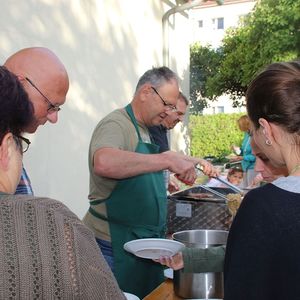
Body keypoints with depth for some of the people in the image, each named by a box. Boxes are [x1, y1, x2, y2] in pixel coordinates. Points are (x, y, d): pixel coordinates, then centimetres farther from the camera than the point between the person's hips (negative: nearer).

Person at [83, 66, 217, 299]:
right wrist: (167, 160, -37)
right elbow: (104, 163, -39)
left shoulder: (145, 130, 12)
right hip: (116, 247, -9)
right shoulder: (116, 124, -16)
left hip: (146, 243, 9)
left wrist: (183, 163, 15)